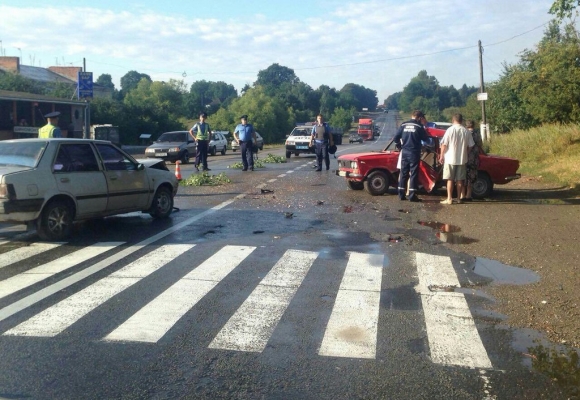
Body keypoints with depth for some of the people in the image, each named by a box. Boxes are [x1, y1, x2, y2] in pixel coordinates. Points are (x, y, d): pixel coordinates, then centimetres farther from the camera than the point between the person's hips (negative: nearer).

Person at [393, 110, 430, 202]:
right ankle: (412, 196, -2)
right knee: (413, 174, 0)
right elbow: (426, 139, 1)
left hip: (404, 152, 4)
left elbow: (396, 138, 4)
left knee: (403, 173, 9)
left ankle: (401, 195, 10)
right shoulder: (419, 126, -7)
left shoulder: (403, 125, 5)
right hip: (414, 153, -4)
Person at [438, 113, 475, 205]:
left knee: (450, 179, 2)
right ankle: (459, 198, 15)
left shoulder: (450, 130, -9)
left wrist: (441, 156, -1)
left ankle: (449, 199, 0)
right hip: (462, 159, 3)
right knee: (460, 180, 10)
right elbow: (470, 146, 4)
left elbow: (444, 144, -10)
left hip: (450, 159, -3)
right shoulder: (466, 131, 1)